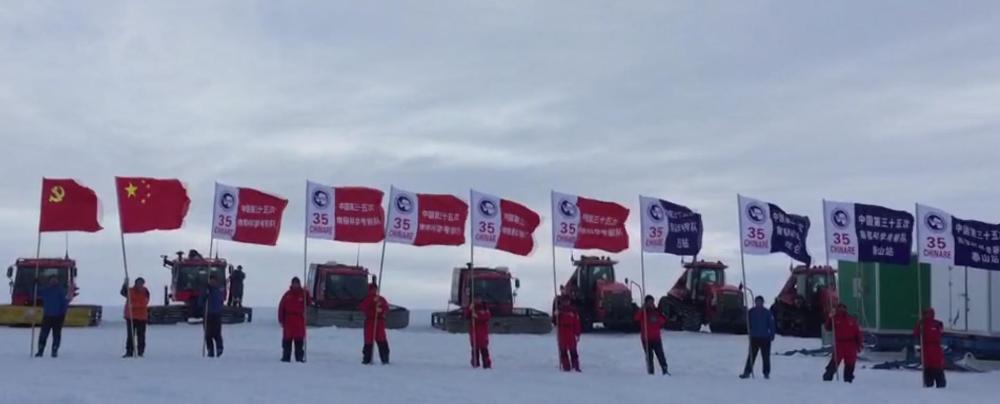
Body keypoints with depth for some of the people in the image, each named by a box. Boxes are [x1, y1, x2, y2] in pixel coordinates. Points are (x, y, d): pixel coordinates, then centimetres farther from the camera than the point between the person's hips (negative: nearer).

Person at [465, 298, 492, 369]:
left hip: (483, 332, -2)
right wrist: (469, 309, -19)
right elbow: (467, 316, -3)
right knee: (475, 348, 3)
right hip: (473, 331, 2)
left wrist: (477, 316, -22)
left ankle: (486, 364, -5)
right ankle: (475, 363, 8)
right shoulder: (471, 309, 11)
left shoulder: (485, 309, 5)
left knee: (484, 348, -6)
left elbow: (487, 317, -12)